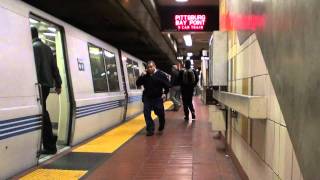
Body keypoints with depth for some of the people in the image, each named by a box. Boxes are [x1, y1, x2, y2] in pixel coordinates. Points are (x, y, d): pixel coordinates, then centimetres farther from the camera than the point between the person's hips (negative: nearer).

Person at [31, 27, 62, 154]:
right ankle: (49, 141, 21)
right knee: (43, 112, 15)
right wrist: (58, 84, 17)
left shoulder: (33, 47, -6)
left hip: (40, 84, -8)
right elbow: (54, 67, 16)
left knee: (42, 113, -5)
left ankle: (50, 146, -2)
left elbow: (35, 66, -18)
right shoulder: (47, 47, 18)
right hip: (47, 83, 8)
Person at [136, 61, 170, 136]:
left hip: (158, 98, -2)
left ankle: (161, 128, 31)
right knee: (147, 114, -4)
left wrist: (165, 93, -3)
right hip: (147, 98, 2)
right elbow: (138, 84, -3)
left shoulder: (161, 74, -9)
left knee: (160, 113, 8)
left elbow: (167, 84, -2)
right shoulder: (145, 75, -1)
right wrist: (142, 76, -16)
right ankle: (150, 130, 5)